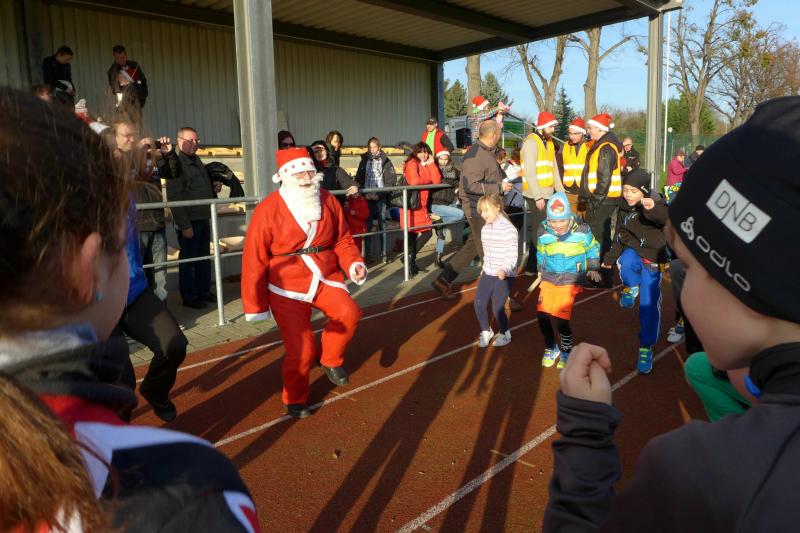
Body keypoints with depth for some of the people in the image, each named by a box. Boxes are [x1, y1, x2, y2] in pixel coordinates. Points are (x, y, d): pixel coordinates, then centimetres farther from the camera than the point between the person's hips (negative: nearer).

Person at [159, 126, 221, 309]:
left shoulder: (196, 160, 14)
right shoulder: (175, 163, -12)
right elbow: (174, 197, -18)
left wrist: (214, 186, 8)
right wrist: (184, 225, -21)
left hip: (204, 218, 8)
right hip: (189, 220, -8)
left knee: (204, 257, 15)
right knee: (188, 259, 2)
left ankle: (203, 290, 27)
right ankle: (188, 297, 12)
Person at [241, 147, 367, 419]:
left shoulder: (328, 201, 0)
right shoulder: (268, 210, -13)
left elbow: (342, 239, 7)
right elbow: (254, 261, -10)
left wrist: (353, 263, -15)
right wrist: (255, 306, -8)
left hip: (325, 278, 4)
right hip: (286, 287, -3)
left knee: (349, 315, -22)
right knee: (300, 349, -5)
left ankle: (331, 359, 10)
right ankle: (295, 398, 25)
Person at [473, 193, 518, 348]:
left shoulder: (508, 229, -15)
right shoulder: (485, 229, 8)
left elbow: (512, 255, -19)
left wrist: (505, 270, -34)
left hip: (504, 275, -6)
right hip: (487, 273, 7)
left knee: (497, 307, -5)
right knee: (479, 304, 0)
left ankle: (505, 334, 22)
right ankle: (486, 331, 24)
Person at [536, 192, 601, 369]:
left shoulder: (582, 230, -11)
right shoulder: (543, 232, -6)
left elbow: (593, 248, 8)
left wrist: (593, 268, 10)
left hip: (570, 280, -3)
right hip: (548, 279, 3)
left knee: (561, 318, -12)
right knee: (542, 315, -6)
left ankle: (567, 352, 16)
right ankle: (551, 348, 22)